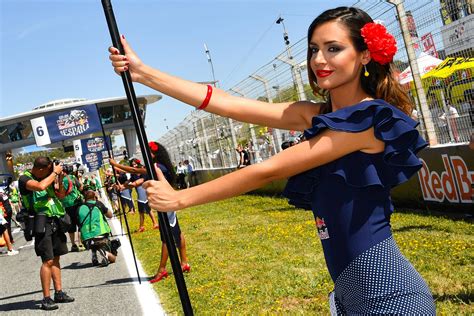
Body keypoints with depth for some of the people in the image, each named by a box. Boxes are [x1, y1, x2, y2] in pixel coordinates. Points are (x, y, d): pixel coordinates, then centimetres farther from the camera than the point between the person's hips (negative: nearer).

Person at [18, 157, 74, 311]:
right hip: (41, 222, -7)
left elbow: (61, 195, 19)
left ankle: (59, 293, 17)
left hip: (54, 221, 7)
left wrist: (60, 178, 5)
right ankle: (46, 299, -5)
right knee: (47, 260, -10)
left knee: (56, 258, 10)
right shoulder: (24, 178, -6)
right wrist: (54, 173, -14)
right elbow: (40, 186, -27)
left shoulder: (46, 178, 13)